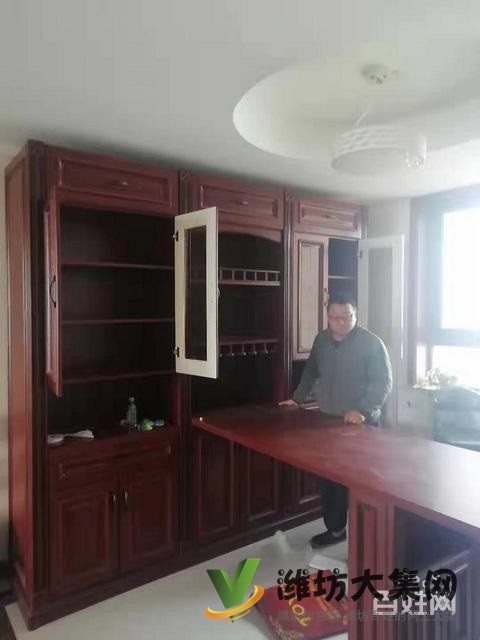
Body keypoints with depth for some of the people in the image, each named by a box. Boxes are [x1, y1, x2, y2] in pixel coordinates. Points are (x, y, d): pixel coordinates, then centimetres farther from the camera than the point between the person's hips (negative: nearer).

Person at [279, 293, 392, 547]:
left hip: (361, 426, -5)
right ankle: (335, 528, 29)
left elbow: (383, 383, -15)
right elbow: (311, 372, 21)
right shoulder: (321, 340, 7)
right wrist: (297, 398, 15)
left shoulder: (371, 343, -11)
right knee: (330, 478, 12)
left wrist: (362, 410, -26)